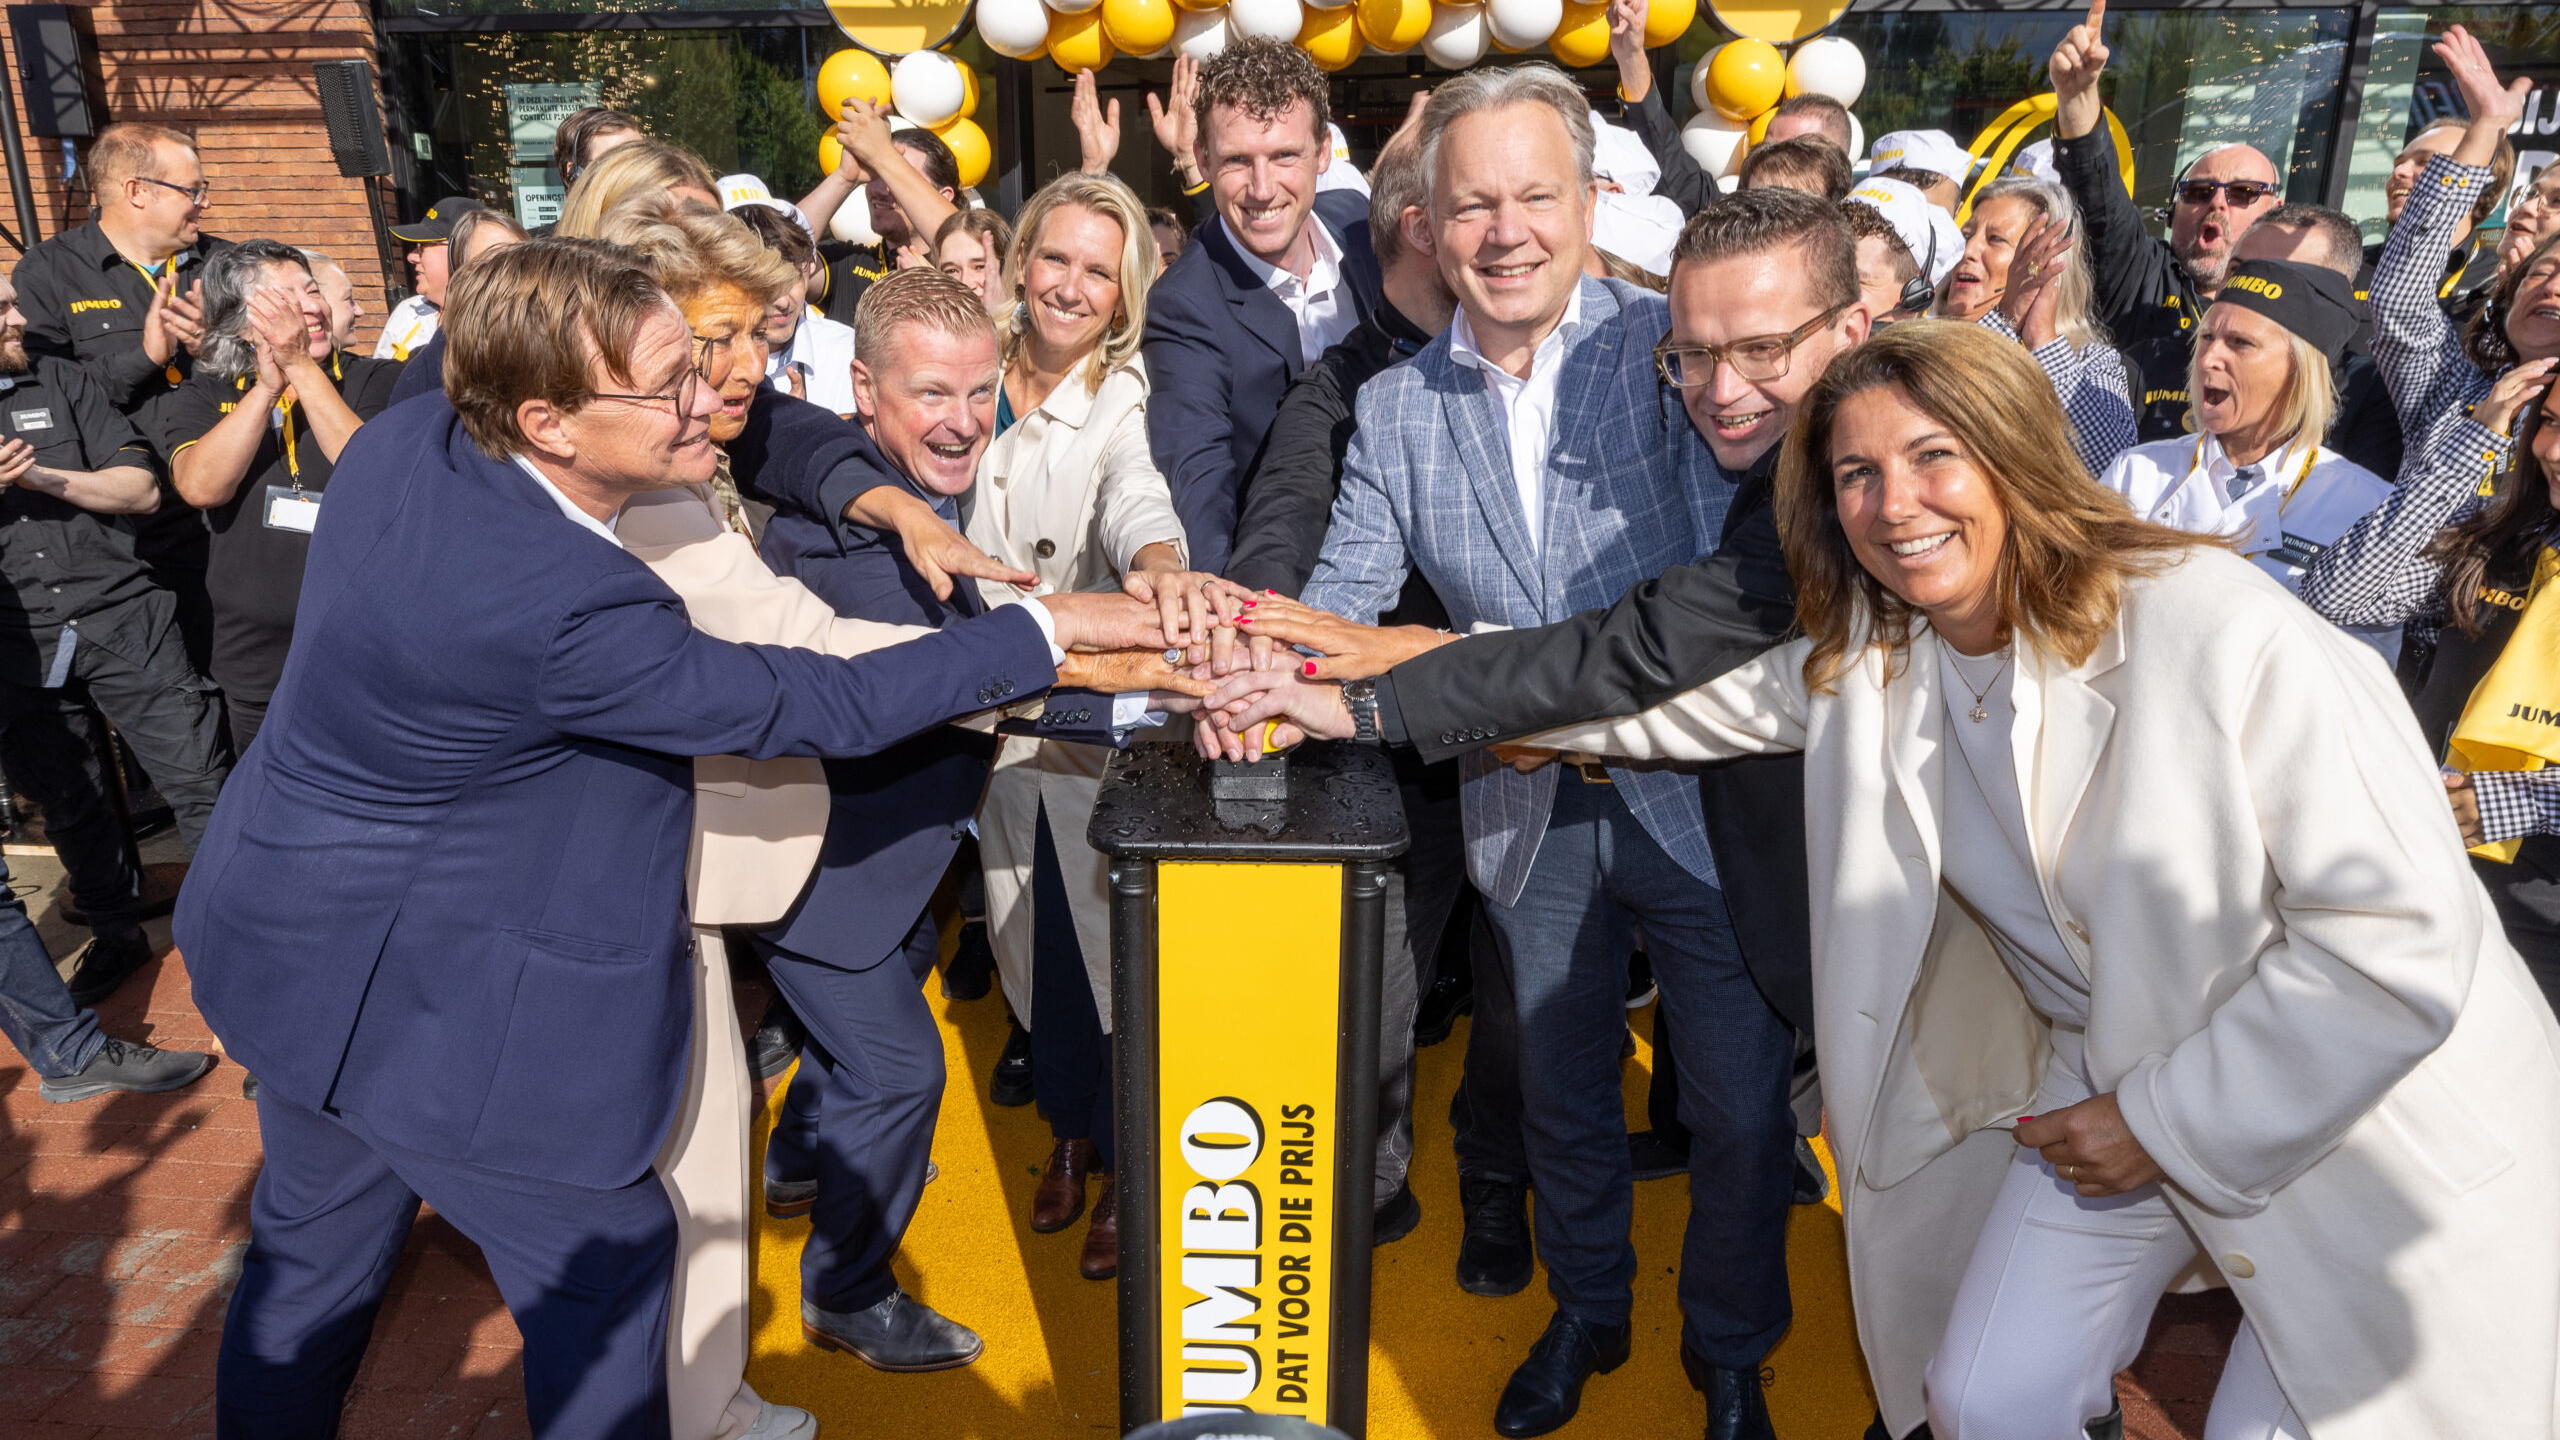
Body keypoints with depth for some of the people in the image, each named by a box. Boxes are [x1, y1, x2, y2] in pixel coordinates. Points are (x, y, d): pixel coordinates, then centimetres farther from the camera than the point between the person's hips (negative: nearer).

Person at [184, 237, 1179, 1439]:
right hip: (430, 999, -9)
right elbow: (822, 707, -27)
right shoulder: (565, 611, -34)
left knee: (311, 1251, 27)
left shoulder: (405, 437, -10)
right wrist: (1049, 626, -20)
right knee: (608, 1263, 11)